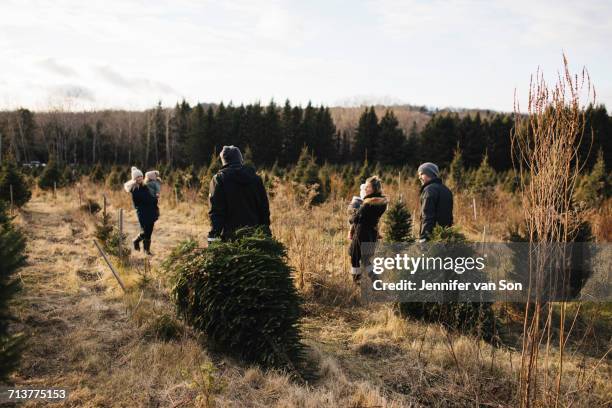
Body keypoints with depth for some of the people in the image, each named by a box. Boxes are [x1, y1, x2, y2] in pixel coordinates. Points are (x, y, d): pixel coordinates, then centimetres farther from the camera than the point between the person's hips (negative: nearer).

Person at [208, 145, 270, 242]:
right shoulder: (255, 178, 10)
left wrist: (214, 235, -7)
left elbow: (216, 212, -9)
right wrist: (265, 234, 16)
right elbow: (264, 209, 11)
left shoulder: (219, 179, -2)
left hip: (230, 235, -4)